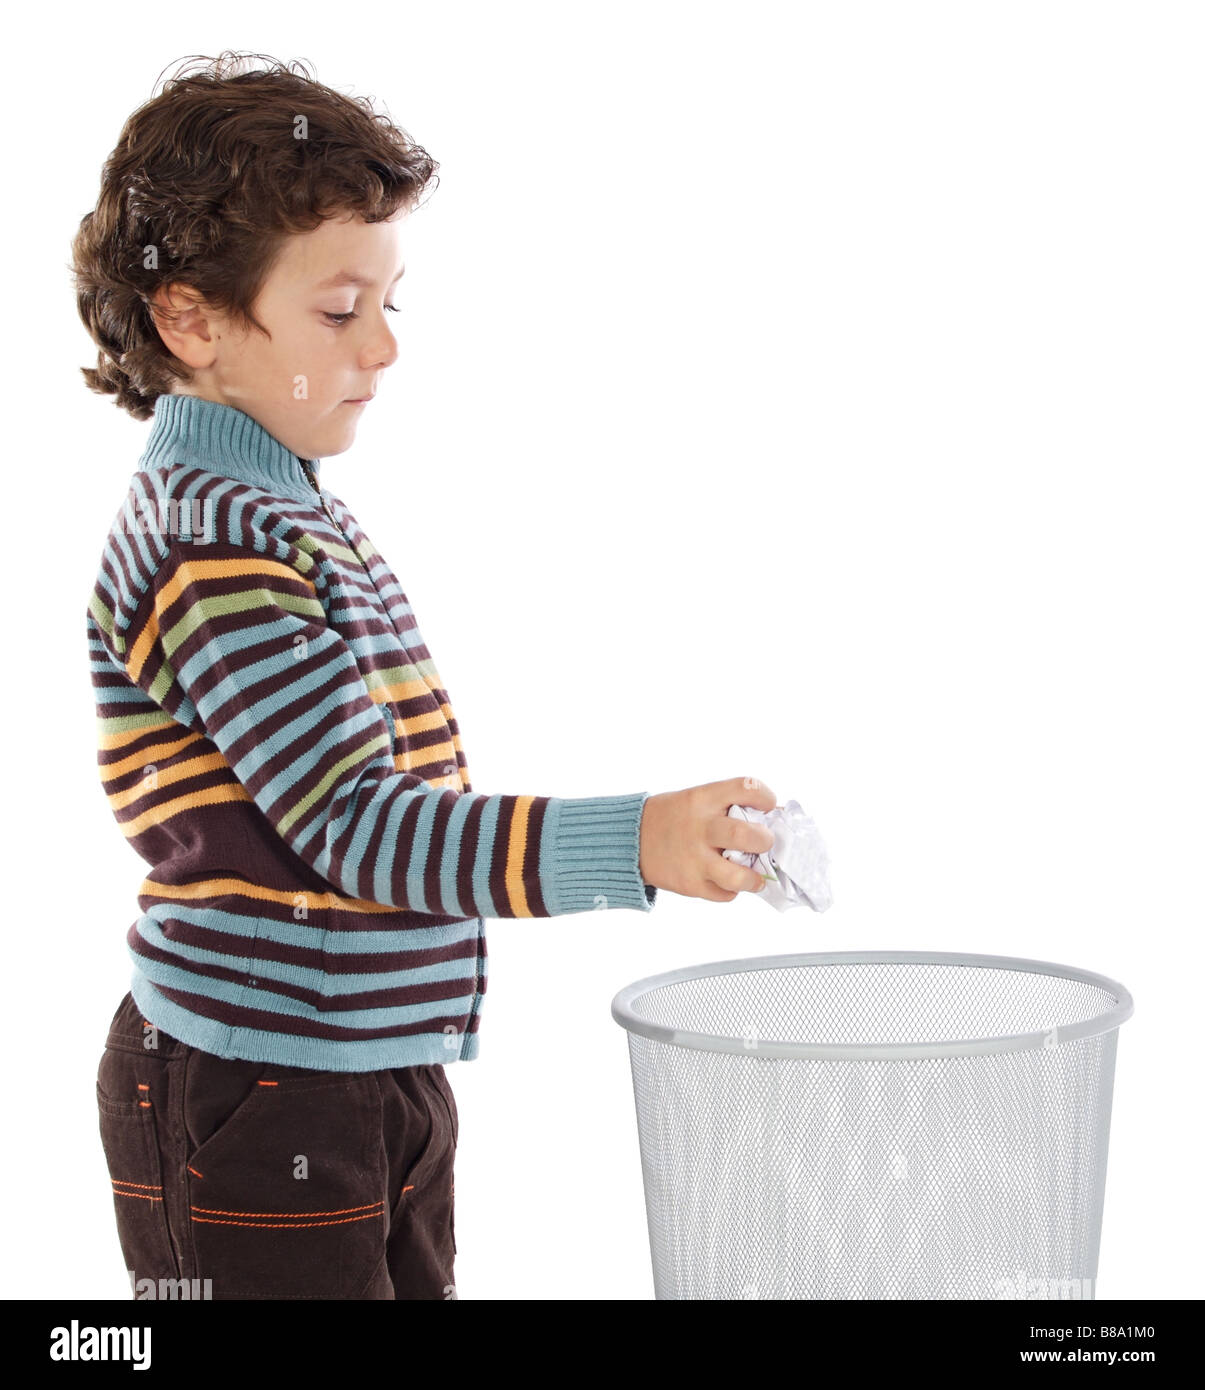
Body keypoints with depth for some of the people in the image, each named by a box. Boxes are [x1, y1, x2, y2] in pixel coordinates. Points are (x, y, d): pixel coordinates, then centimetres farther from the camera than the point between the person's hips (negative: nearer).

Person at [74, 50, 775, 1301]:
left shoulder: (274, 512, 11)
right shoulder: (217, 547, -21)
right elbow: (357, 824, -27)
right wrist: (631, 843, -34)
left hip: (375, 1083, 10)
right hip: (254, 1104, -10)